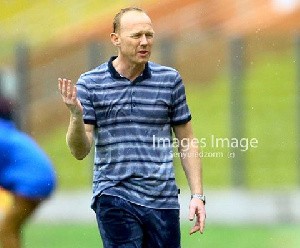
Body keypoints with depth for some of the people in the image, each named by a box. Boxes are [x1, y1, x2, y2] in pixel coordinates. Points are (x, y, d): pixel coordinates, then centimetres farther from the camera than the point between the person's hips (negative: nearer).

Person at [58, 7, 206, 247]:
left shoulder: (170, 79, 6)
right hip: (114, 198, -2)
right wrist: (76, 114, -20)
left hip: (163, 200, 2)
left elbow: (187, 142, 10)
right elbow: (80, 151, -1)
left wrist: (197, 195, 3)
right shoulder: (90, 83, 1)